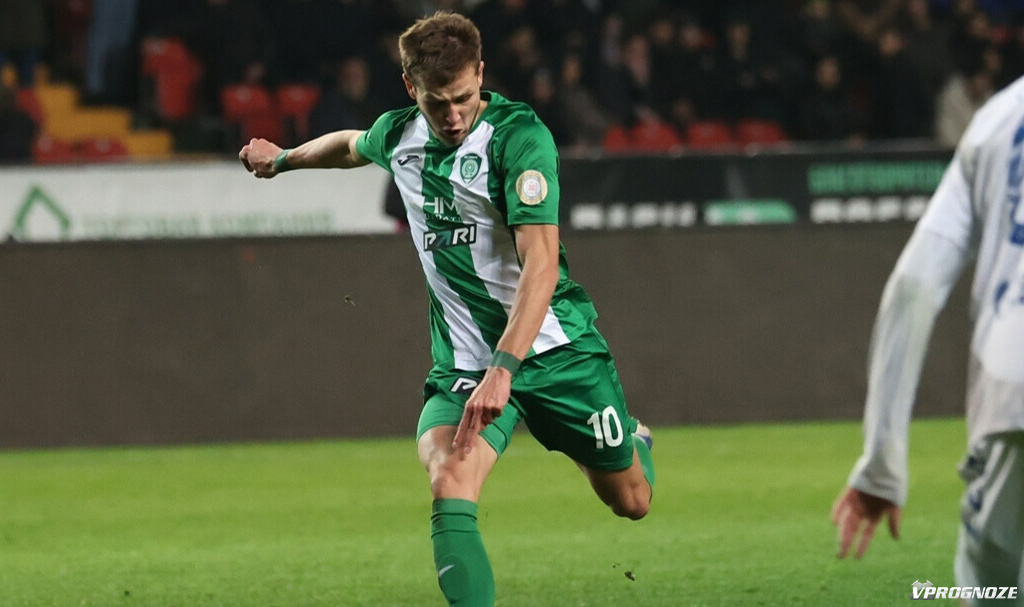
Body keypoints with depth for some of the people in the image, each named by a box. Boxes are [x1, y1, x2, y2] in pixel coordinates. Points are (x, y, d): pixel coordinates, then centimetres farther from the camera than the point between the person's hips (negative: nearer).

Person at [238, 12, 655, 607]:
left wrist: (503, 368, -38)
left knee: (630, 500, 13)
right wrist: (283, 158, 42)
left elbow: (541, 262, -28)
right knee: (450, 482, -27)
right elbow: (352, 145, 27)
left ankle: (634, 440, 50)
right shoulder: (398, 136, -1)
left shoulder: (519, 134, -19)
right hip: (464, 357, 3)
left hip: (554, 345, -3)